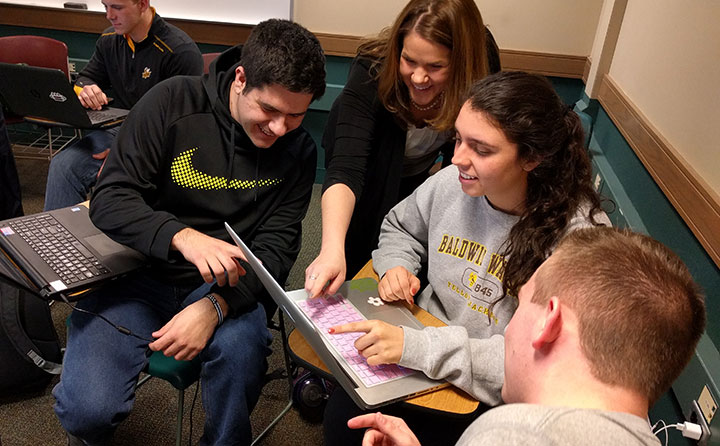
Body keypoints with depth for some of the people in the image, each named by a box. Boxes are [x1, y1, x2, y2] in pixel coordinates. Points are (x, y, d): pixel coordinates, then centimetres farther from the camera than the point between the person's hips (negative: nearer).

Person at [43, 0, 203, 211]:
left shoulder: (181, 51, -15)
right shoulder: (109, 40, 10)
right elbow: (85, 78, 25)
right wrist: (85, 89, -5)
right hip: (117, 129, 6)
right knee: (62, 165, -19)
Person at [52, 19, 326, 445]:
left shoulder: (299, 149, -4)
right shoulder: (173, 102, -10)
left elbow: (276, 245, -6)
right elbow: (110, 198, -12)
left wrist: (215, 305, -24)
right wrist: (184, 237, -32)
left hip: (225, 284, 1)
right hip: (141, 271, 0)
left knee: (241, 353, -31)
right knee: (87, 410, -19)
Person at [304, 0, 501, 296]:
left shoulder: (482, 62, -31)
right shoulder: (371, 71, -40)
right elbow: (345, 168, -51)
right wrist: (332, 248, -63)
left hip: (419, 169, 3)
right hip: (373, 169, -2)